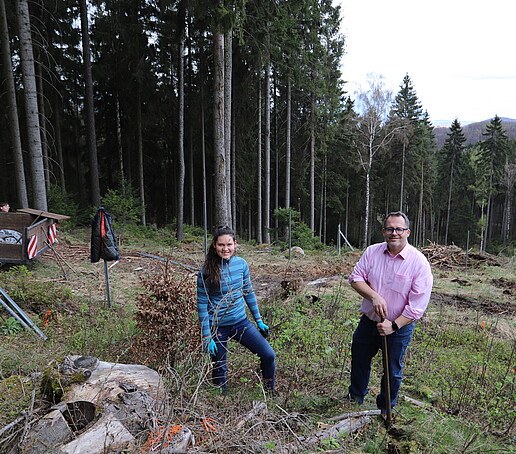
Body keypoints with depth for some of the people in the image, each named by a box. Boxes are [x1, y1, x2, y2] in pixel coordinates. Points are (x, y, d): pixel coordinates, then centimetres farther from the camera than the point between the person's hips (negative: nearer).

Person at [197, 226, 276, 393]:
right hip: (218, 327, -3)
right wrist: (206, 337, -12)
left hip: (241, 322, 4)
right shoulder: (207, 271, -15)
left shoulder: (241, 264, -3)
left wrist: (259, 320, 12)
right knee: (219, 370, 10)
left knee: (269, 355, -2)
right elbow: (202, 305, -10)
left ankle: (269, 393, 24)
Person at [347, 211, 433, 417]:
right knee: (359, 360, 20)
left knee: (392, 371, 13)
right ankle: (355, 397, 47)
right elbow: (356, 278, -5)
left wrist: (394, 325, -21)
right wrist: (374, 296, -22)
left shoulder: (419, 262, -16)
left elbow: (418, 304, -17)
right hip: (368, 321, 4)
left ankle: (386, 409, 40)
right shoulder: (372, 252, -6)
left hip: (399, 327, -3)